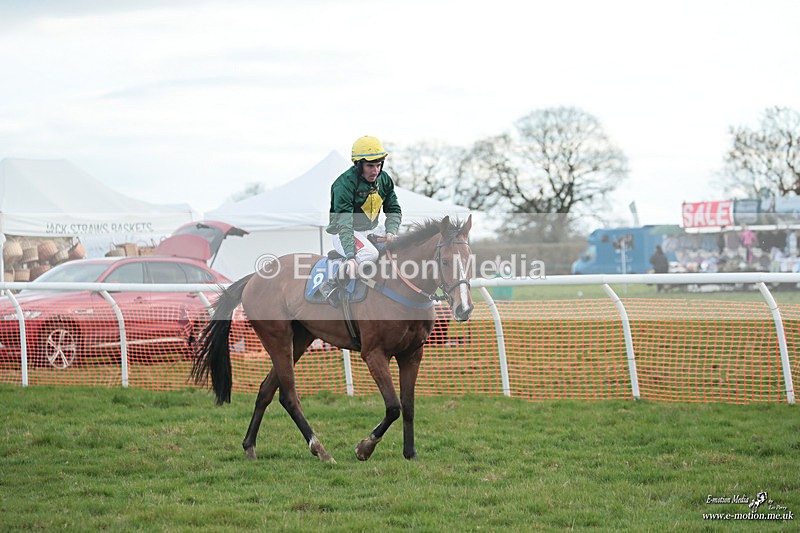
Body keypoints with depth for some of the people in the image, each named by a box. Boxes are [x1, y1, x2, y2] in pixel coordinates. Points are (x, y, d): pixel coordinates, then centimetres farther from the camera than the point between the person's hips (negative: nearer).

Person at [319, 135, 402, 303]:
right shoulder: (344, 184, -22)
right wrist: (350, 256, -40)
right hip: (345, 234, -7)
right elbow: (344, 224, -29)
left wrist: (390, 232, -14)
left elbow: (394, 210, 9)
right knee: (369, 255, -35)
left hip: (371, 230, 7)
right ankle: (332, 285, -23)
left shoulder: (384, 179, 0)